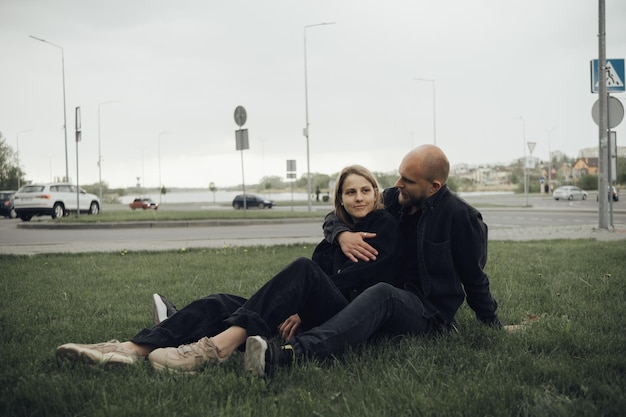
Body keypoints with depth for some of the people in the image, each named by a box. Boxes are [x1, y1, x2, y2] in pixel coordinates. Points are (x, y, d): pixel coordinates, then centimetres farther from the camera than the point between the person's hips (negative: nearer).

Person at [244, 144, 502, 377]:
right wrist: (342, 234, -13)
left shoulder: (461, 217, -8)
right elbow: (334, 218, 11)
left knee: (382, 294, -41)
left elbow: (474, 278, 4)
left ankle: (291, 353, -60)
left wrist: (493, 325, 10)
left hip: (430, 313, -6)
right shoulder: (393, 199, 5)